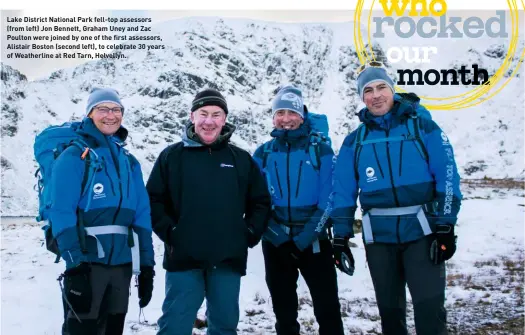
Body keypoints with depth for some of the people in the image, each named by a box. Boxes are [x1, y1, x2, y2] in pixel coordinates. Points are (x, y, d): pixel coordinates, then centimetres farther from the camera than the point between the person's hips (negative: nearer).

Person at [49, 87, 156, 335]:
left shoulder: (130, 162, 12)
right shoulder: (73, 155, -5)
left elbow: (141, 215, 11)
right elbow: (62, 213, -12)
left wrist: (146, 264, 6)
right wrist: (74, 264, -20)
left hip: (122, 263, 6)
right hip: (87, 262, -5)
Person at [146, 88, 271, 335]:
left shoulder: (241, 159, 9)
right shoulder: (171, 156, 4)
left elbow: (260, 201, 14)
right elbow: (153, 200, 3)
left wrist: (250, 234, 2)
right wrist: (169, 232, -8)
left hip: (228, 260, 2)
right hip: (183, 258, -2)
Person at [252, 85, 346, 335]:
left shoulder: (321, 151, -2)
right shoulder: (262, 154, 4)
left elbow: (328, 199, -6)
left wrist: (305, 237, -14)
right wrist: (280, 236, -10)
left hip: (314, 241, -2)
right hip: (275, 243, 2)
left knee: (328, 309, -2)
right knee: (283, 310, 12)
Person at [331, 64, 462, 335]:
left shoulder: (422, 125, -2)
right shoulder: (355, 140, 6)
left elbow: (447, 175, -6)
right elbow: (343, 191, 6)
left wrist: (445, 226, -11)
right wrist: (341, 236, 3)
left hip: (421, 231, -3)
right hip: (378, 236, 3)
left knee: (430, 308, -3)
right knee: (389, 309, 14)